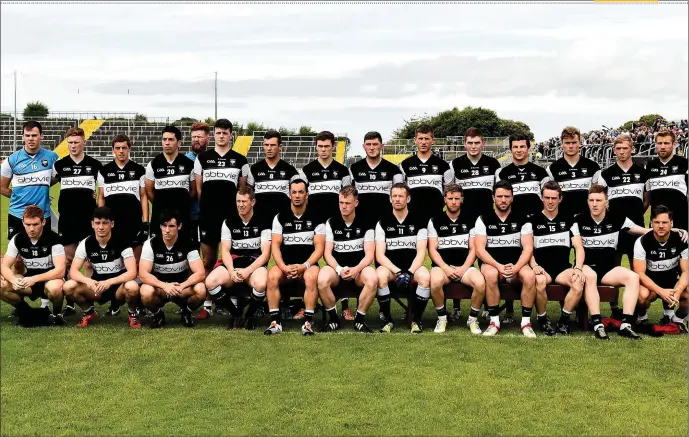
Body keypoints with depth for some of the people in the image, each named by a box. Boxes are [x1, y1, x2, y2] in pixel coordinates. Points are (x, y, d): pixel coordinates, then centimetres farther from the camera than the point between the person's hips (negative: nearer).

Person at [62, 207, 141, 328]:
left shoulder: (122, 242, -16)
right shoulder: (86, 243, -8)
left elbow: (132, 272, -24)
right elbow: (73, 271, -11)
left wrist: (109, 282, -38)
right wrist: (88, 281, -33)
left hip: (118, 286, -3)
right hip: (97, 286, 3)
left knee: (132, 287, -38)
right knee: (68, 287, -22)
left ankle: (133, 314, -4)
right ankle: (89, 313, 6)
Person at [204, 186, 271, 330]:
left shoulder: (263, 222, 0)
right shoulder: (229, 222, 8)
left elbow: (265, 254, -6)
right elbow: (225, 251, 3)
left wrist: (247, 271, -20)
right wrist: (232, 271, -17)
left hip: (255, 264, -3)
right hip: (234, 263, 3)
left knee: (260, 284, -38)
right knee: (210, 282, -26)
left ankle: (250, 314, -5)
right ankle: (235, 313, -2)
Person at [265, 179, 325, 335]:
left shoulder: (316, 217, 1)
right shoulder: (280, 217, 5)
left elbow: (319, 248, -3)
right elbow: (275, 245, -1)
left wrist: (304, 266, -19)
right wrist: (284, 267, -18)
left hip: (308, 264, -1)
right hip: (285, 265, 2)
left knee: (311, 277, -36)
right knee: (272, 276, -30)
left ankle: (308, 323, -29)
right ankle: (275, 322, -25)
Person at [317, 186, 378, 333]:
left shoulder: (365, 223, 1)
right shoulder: (331, 223, 3)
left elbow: (369, 255, -5)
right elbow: (327, 252, -3)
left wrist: (356, 269, -25)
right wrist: (339, 269, -22)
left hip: (359, 268, 0)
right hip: (336, 267, 1)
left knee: (372, 279, -36)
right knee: (322, 280, -34)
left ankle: (360, 319, -14)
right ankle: (333, 318, -11)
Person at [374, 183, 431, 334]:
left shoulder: (418, 222, 2)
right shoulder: (383, 222, 1)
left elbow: (421, 253, -5)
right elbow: (380, 255, -6)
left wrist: (409, 272, -22)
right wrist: (398, 272, -21)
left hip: (412, 266, 0)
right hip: (390, 266, 0)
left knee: (425, 277, -33)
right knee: (380, 276, -35)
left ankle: (416, 319, -13)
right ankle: (387, 320, -16)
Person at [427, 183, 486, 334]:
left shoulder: (470, 221, 10)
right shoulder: (435, 221, 6)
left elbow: (473, 249, 6)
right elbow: (432, 250, 0)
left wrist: (463, 268, -10)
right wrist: (446, 268, -15)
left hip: (465, 266, 1)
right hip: (442, 265, -1)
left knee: (480, 283, -31)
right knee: (435, 281, -36)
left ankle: (473, 319, -6)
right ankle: (442, 318, -11)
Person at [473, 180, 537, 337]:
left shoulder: (522, 219, 4)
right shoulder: (484, 219, 1)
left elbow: (528, 248, -3)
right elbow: (479, 249, -8)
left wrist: (516, 267, -22)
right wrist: (499, 266, -23)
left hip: (516, 265, 1)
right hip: (491, 264, -1)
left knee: (530, 275, -31)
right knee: (491, 275, -36)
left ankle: (526, 322, -18)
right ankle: (494, 321, -23)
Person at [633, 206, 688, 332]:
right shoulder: (642, 242, -17)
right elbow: (640, 273, -19)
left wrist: (677, 291, -31)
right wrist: (661, 291, -32)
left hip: (673, 282, 2)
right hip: (650, 283, -2)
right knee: (643, 295, -36)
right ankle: (641, 316, 0)